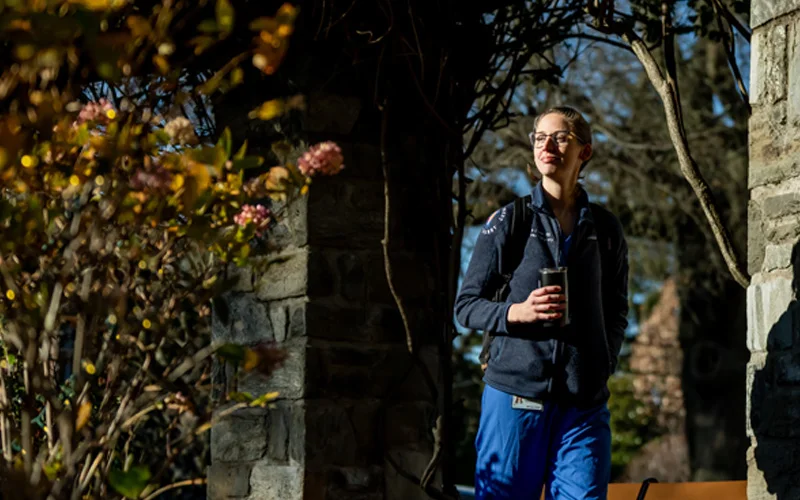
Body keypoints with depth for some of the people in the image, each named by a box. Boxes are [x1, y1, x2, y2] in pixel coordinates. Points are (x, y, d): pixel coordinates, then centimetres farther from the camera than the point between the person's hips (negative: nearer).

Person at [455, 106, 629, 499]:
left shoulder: (605, 229, 11)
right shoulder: (507, 222, 4)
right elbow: (466, 305, 5)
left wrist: (604, 363, 3)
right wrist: (517, 312, -13)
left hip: (584, 403, 2)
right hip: (514, 396, -2)